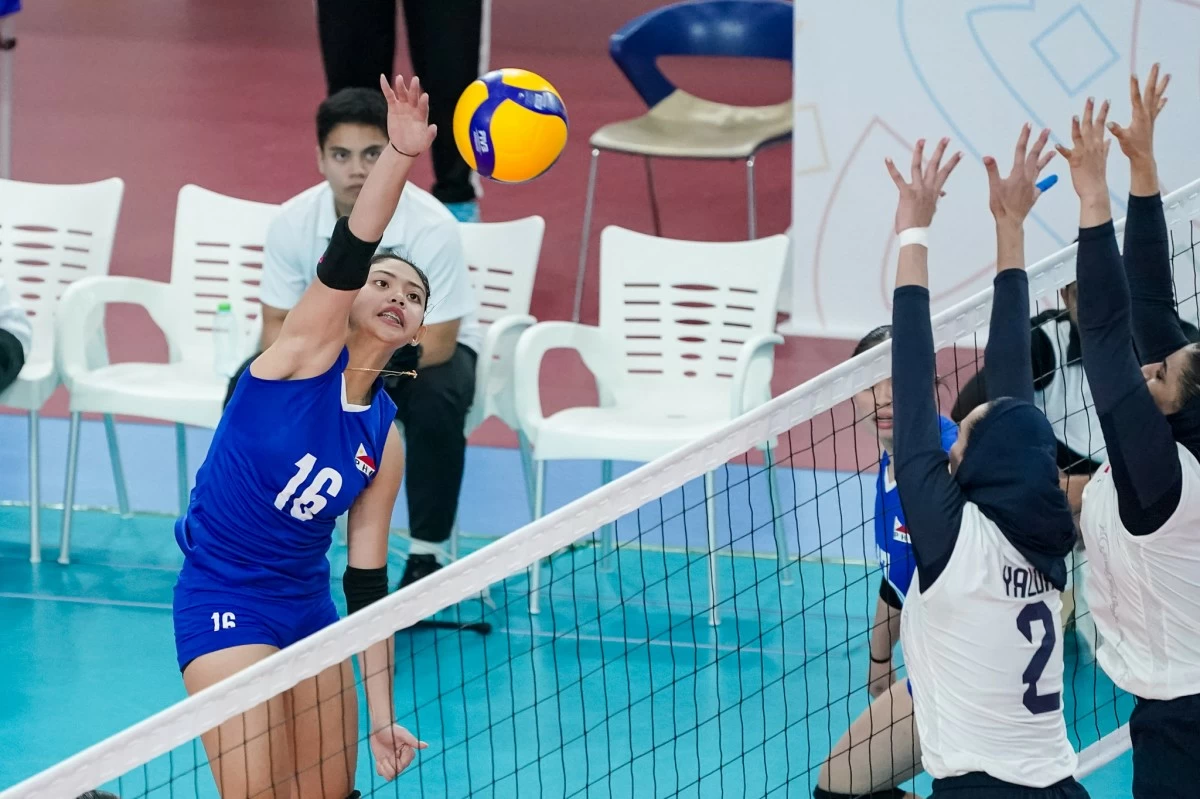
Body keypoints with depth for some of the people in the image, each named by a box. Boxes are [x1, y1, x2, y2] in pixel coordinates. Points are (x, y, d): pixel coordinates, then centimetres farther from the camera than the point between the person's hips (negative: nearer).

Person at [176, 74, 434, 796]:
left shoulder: (384, 438, 7)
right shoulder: (312, 347, -6)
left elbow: (368, 586, 7)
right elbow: (346, 256, -25)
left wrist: (382, 716, 1)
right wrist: (401, 153, -42)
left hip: (308, 607, 7)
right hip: (224, 600, -7)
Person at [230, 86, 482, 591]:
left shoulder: (430, 226, -28)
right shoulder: (294, 222, -19)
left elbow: (437, 341, -27)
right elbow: (278, 323, -11)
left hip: (425, 351, -3)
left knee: (437, 400, -37)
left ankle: (425, 557, -17)